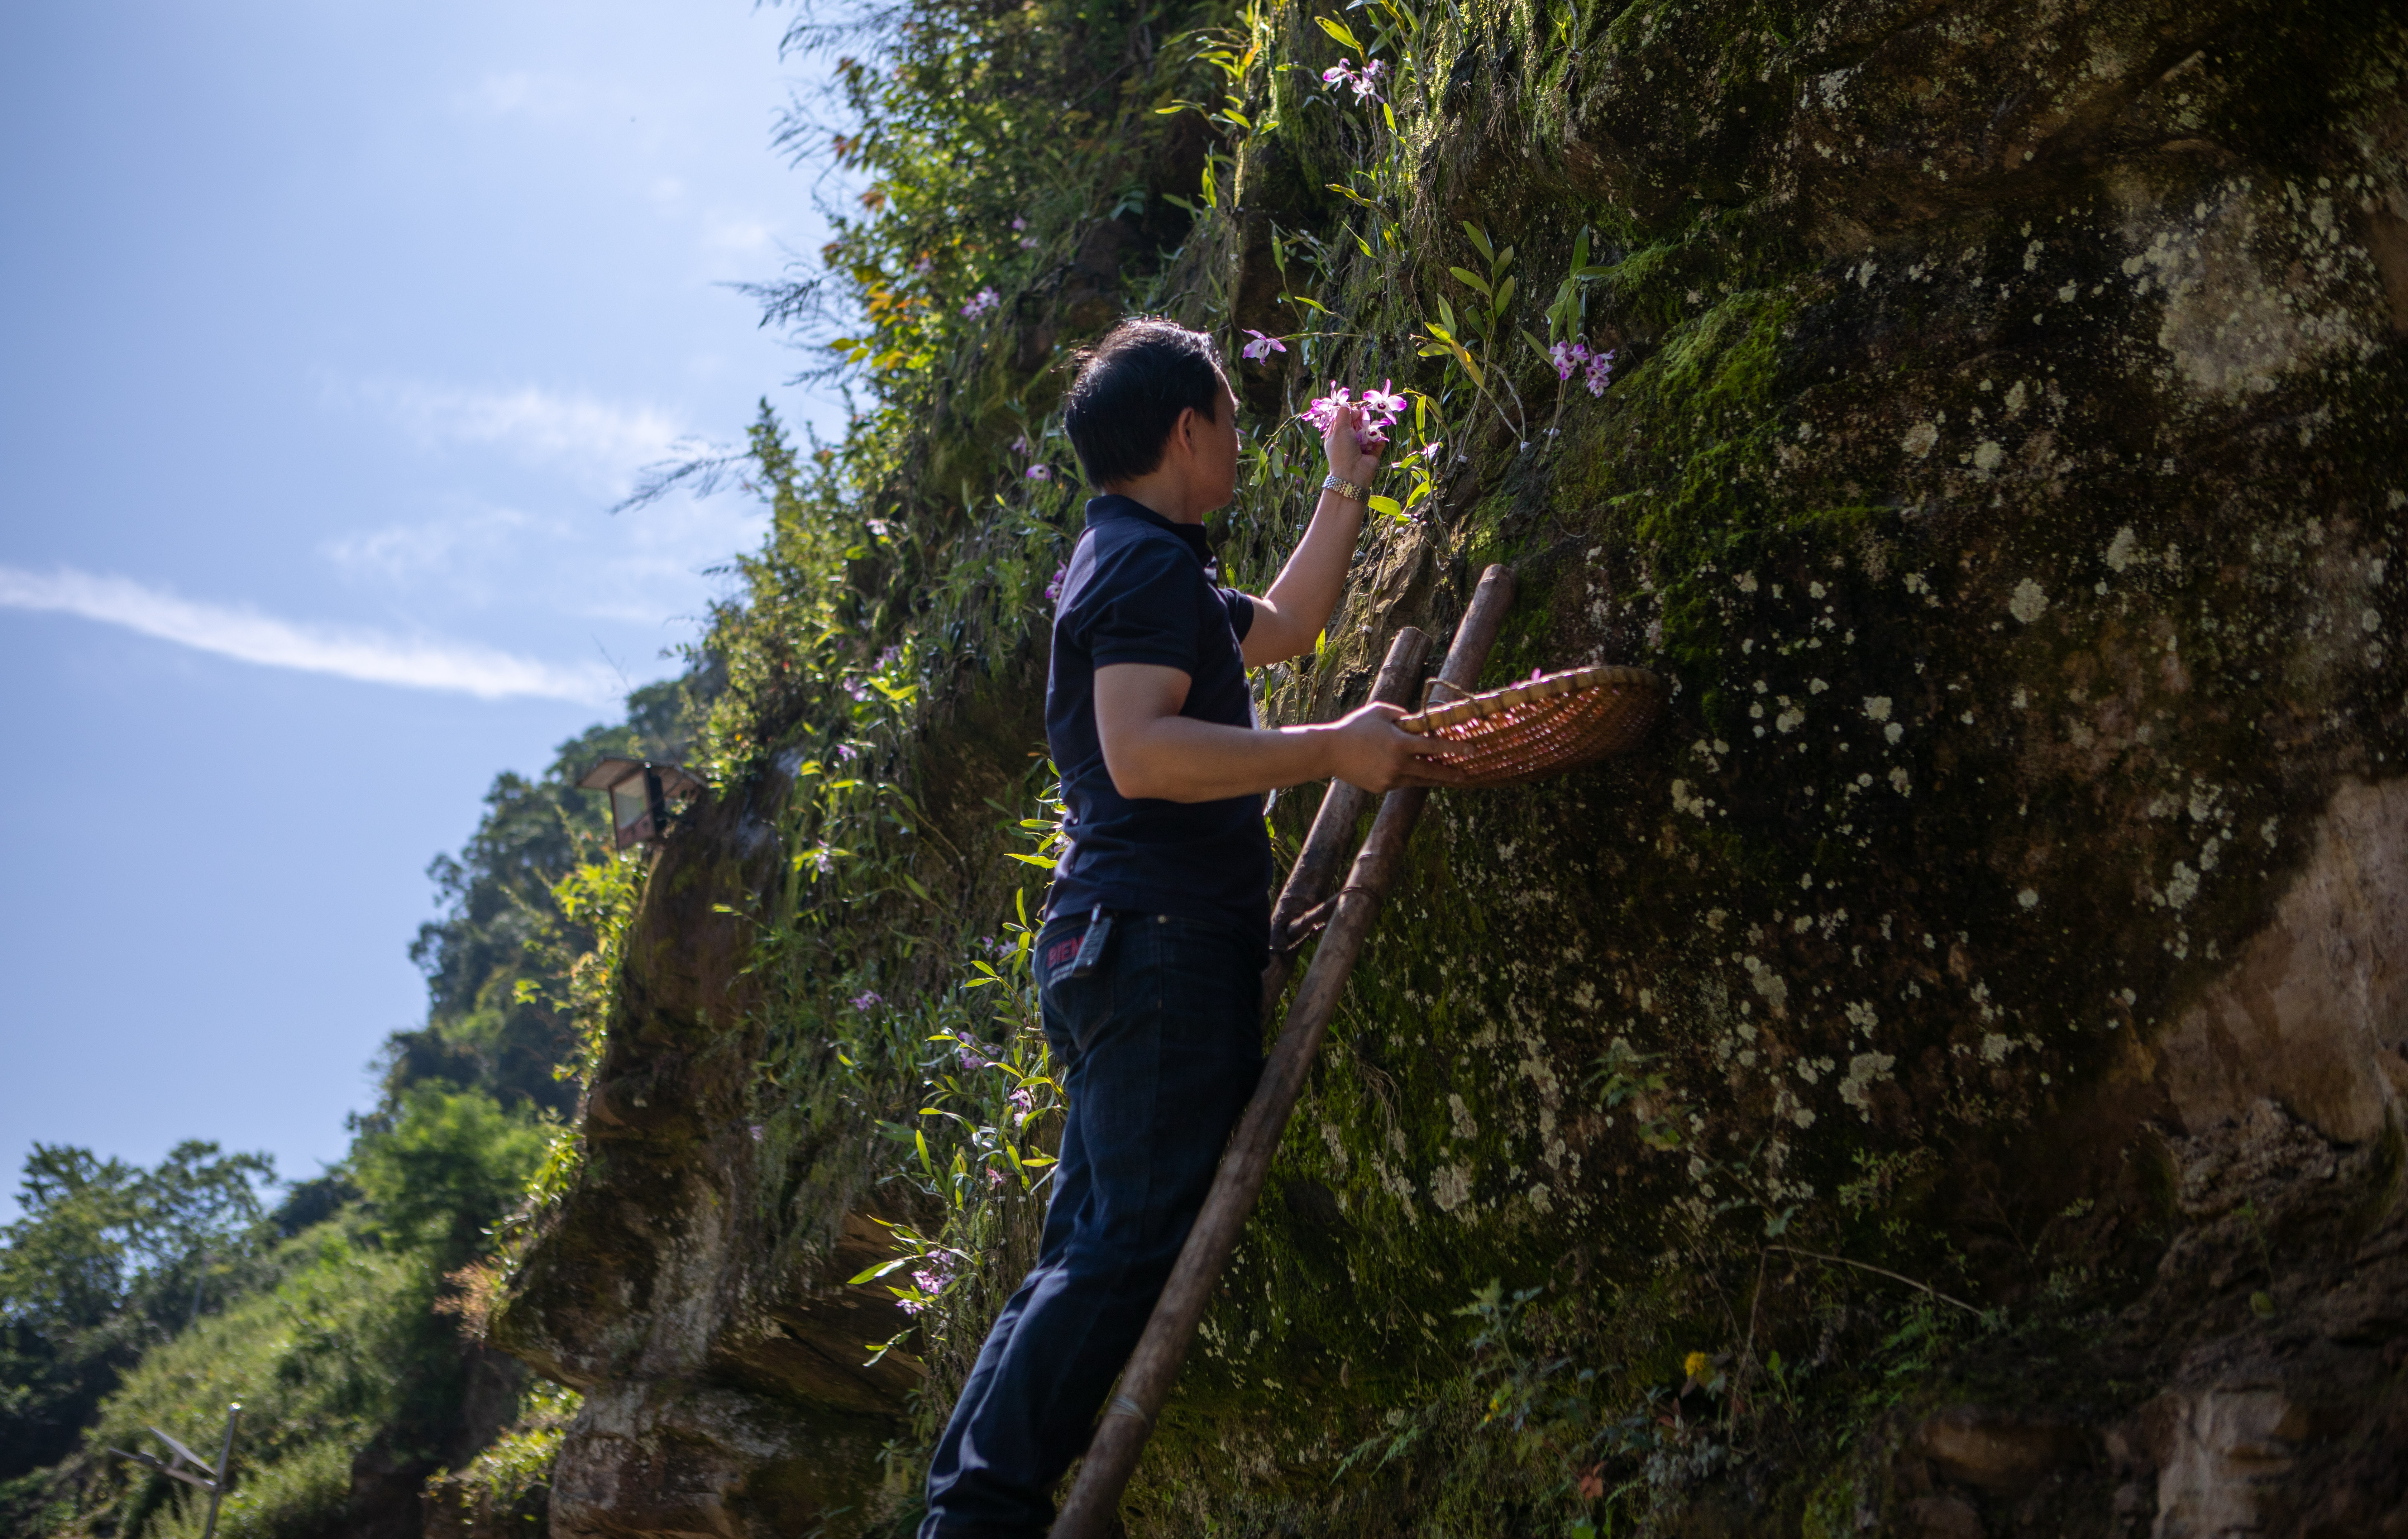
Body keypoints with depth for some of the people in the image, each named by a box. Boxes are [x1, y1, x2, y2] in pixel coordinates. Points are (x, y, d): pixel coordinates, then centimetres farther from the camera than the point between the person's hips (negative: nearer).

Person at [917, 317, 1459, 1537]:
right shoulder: (1149, 563, -9)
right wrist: (1332, 750, -23)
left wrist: (1345, 491, 36)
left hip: (1111, 949, 10)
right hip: (1162, 943, -10)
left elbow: (1280, 627, 38)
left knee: (1092, 1245, 10)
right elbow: (1141, 750, -24)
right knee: (1131, 1245, -11)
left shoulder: (1127, 562, 24)